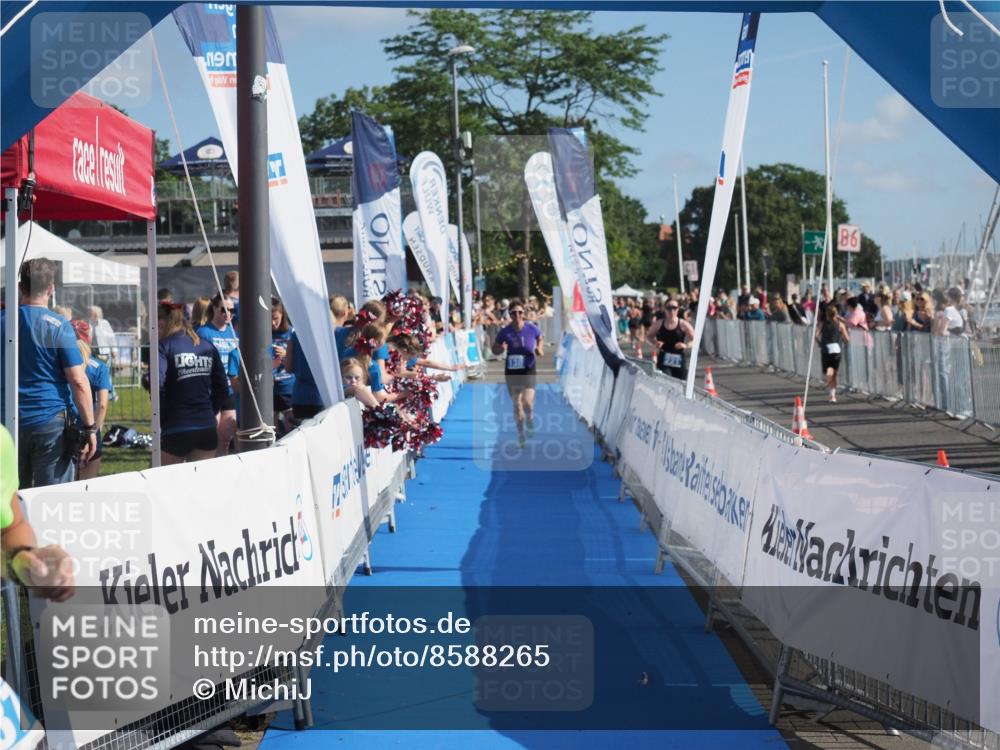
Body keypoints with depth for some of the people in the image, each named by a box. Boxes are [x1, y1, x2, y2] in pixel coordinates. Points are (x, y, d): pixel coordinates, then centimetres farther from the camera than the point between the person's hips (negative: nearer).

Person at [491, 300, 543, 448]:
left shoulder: (532, 329, -8)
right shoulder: (505, 332, -8)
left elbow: (540, 339, 14)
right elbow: (494, 349, 2)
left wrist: (540, 349, -6)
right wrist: (501, 349, -20)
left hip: (528, 370, -1)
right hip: (511, 372, 1)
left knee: (527, 402, -17)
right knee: (516, 404, 8)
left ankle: (530, 420, 18)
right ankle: (520, 433, 26)